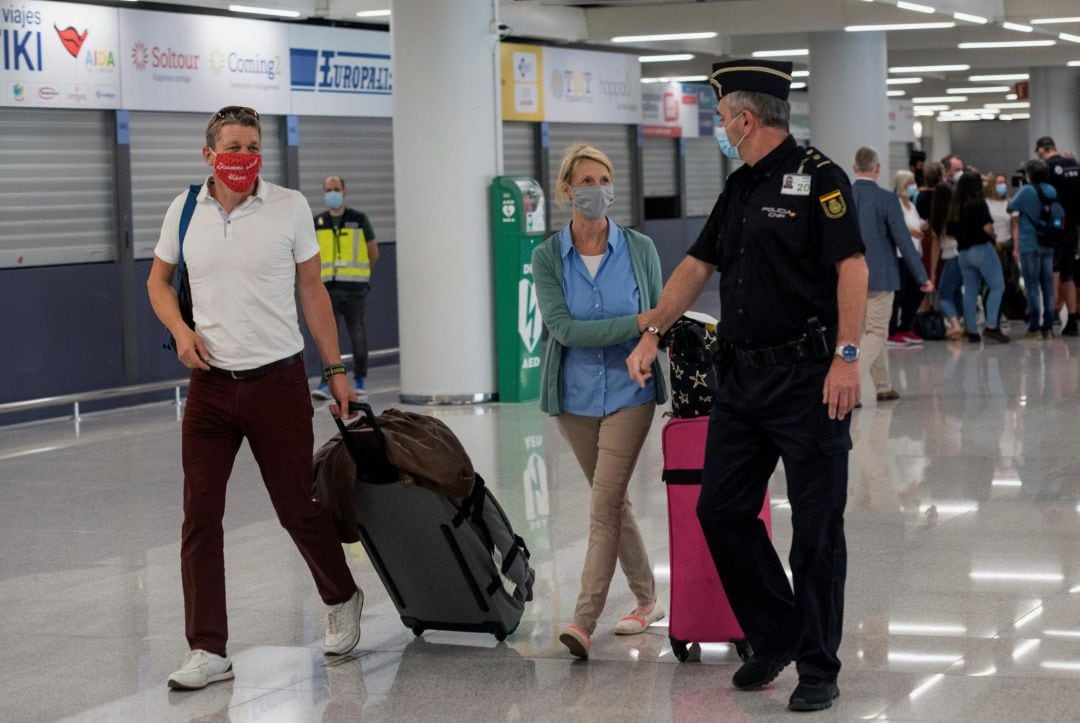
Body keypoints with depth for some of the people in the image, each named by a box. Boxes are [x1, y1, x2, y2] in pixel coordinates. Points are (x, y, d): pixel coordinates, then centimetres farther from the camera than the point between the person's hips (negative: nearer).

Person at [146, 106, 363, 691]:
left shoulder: (289, 207, -3)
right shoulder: (185, 210, 3)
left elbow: (312, 289, 3)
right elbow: (158, 281, 16)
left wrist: (335, 370, 2)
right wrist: (181, 331, -3)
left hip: (278, 380, -2)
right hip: (210, 384, 2)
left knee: (297, 507, 6)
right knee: (200, 516, -2)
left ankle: (342, 600, 33)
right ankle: (208, 651, 4)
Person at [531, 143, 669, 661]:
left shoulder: (639, 249, -3)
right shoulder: (548, 256, -4)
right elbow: (564, 327, -15)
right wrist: (635, 324, -22)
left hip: (630, 393, -2)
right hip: (576, 397, 2)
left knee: (605, 503, -12)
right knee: (613, 501, 14)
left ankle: (584, 621, -15)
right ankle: (647, 600, 30)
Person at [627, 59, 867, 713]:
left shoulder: (817, 177, -9)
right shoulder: (739, 189, 16)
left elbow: (852, 268, -15)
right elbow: (697, 266, 21)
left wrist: (847, 357, -21)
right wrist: (652, 333, 15)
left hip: (807, 377, -8)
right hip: (743, 377, 8)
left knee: (816, 526, 0)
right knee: (721, 509, 8)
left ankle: (818, 667, 9)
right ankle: (775, 637, 23)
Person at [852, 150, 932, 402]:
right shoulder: (887, 199, -12)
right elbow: (903, 241, -10)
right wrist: (922, 277, -3)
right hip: (879, 276, -5)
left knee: (874, 331, 18)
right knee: (876, 332, 0)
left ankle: (883, 387, 26)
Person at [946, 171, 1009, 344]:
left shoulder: (954, 207, 8)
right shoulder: (978, 203, -10)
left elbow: (951, 231, 11)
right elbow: (987, 227, -18)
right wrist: (993, 237, 0)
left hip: (963, 252, 7)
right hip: (982, 249, -7)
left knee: (970, 293, 9)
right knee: (997, 286, -2)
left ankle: (972, 331, 9)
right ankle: (991, 326, -13)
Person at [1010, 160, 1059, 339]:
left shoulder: (1027, 191, -13)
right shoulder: (1052, 191, 5)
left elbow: (1011, 208, -1)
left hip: (1030, 245, -5)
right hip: (1049, 245, 5)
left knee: (1032, 286, -2)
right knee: (1048, 285, 8)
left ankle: (1035, 327, -3)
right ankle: (1048, 327, 10)